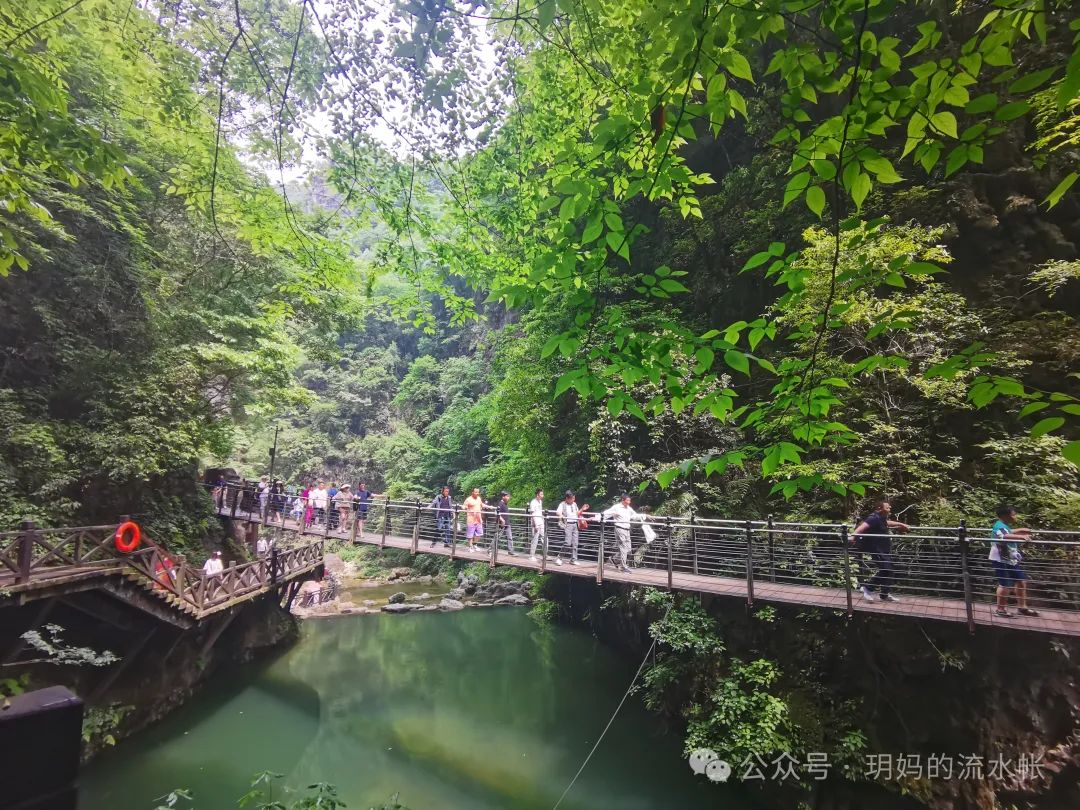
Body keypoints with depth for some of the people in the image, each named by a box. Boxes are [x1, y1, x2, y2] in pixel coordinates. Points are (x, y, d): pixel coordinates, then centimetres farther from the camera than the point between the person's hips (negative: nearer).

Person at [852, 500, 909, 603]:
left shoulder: (881, 518, 10)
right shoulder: (874, 518, -21)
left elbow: (887, 523, 35)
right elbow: (862, 526, -37)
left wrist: (901, 524, 48)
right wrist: (854, 535, -53)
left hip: (885, 549, 10)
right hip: (876, 550, -10)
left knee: (890, 571, 14)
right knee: (885, 569, -14)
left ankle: (885, 595, 24)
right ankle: (867, 587, 0)